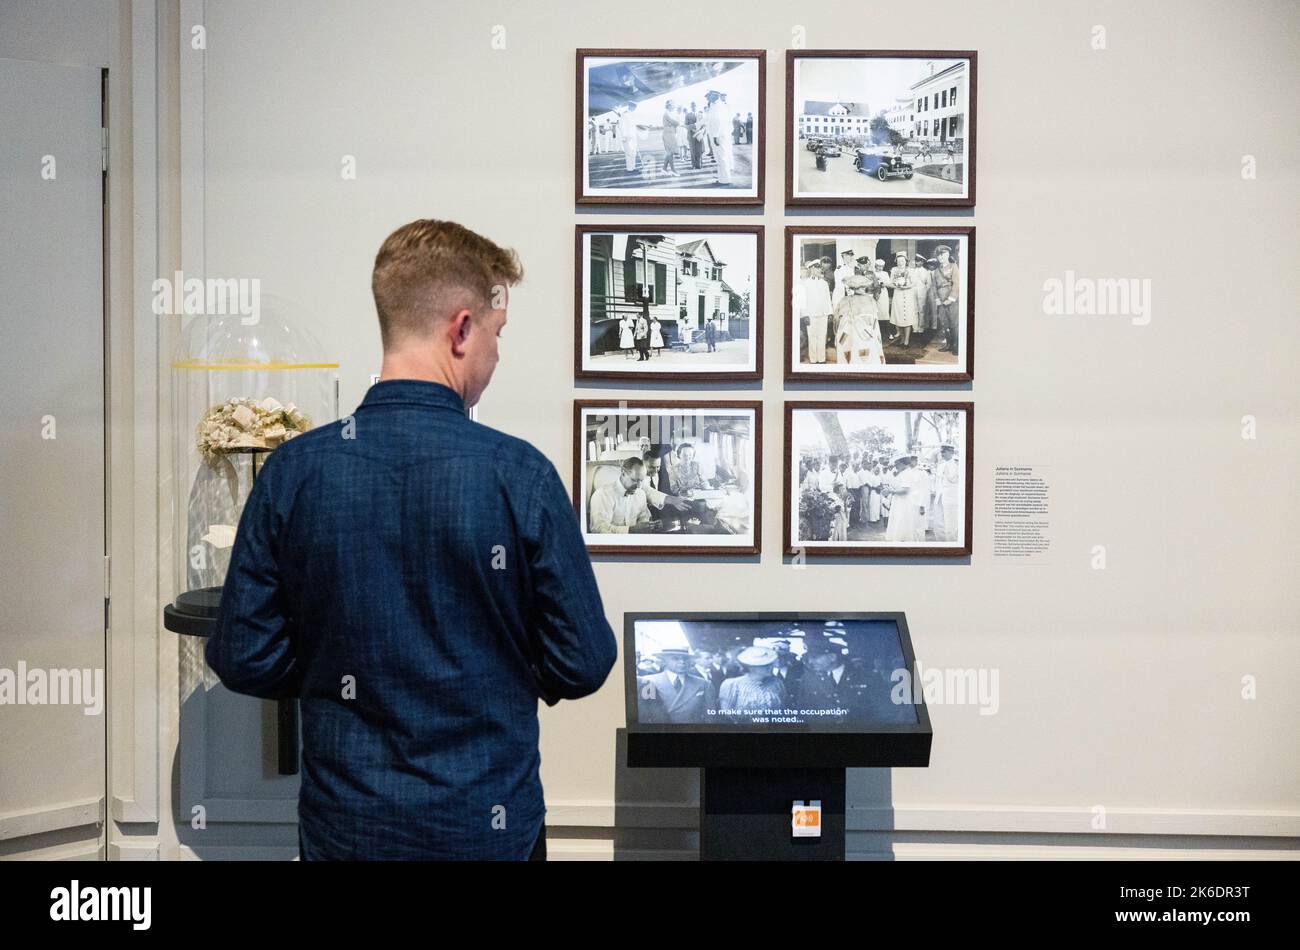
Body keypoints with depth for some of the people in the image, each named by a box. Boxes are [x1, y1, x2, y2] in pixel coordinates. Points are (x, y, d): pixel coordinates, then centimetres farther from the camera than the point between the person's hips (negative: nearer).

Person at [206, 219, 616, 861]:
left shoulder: (291, 471, -10)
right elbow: (583, 665, -12)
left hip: (342, 824, 2)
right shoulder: (519, 474, -17)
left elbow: (242, 660, -5)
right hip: (486, 825, -2)